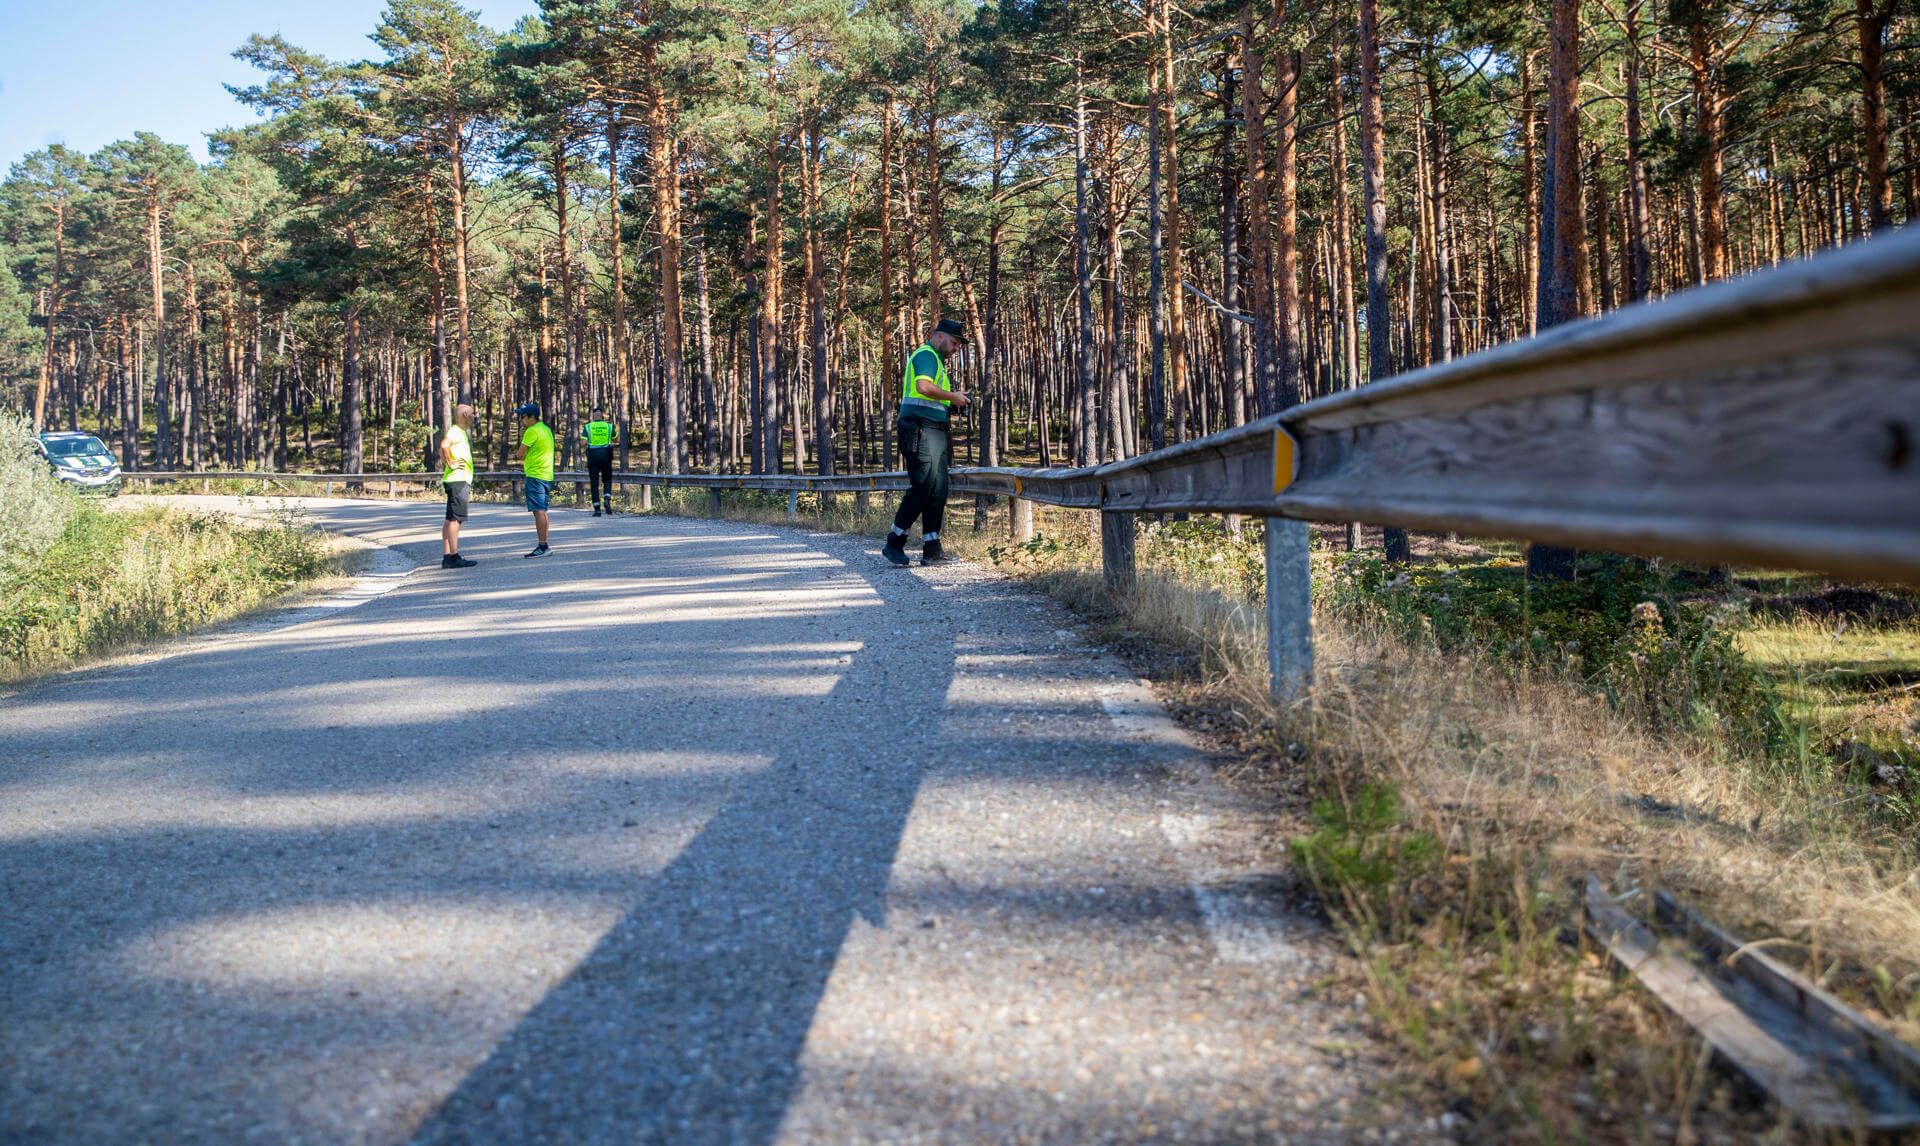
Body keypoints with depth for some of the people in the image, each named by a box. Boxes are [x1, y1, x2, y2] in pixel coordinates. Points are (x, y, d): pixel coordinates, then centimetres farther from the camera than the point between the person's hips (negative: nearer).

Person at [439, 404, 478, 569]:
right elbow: (444, 445, -32)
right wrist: (450, 464, -22)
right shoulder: (455, 431, -11)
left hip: (461, 481, 10)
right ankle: (454, 557, -12)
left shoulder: (463, 432, 21)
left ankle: (447, 556, 12)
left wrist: (469, 485, 24)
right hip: (456, 480, -10)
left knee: (451, 519, 10)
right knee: (455, 518, -11)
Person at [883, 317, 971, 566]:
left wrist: (953, 406, 13)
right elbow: (923, 387, -24)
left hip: (936, 433, 11)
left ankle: (931, 550, 6)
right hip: (921, 431, -11)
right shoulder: (926, 355, -6)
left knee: (938, 492, 6)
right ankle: (893, 544, -5)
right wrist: (952, 396, -14)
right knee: (922, 488, -12)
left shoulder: (935, 360, 27)